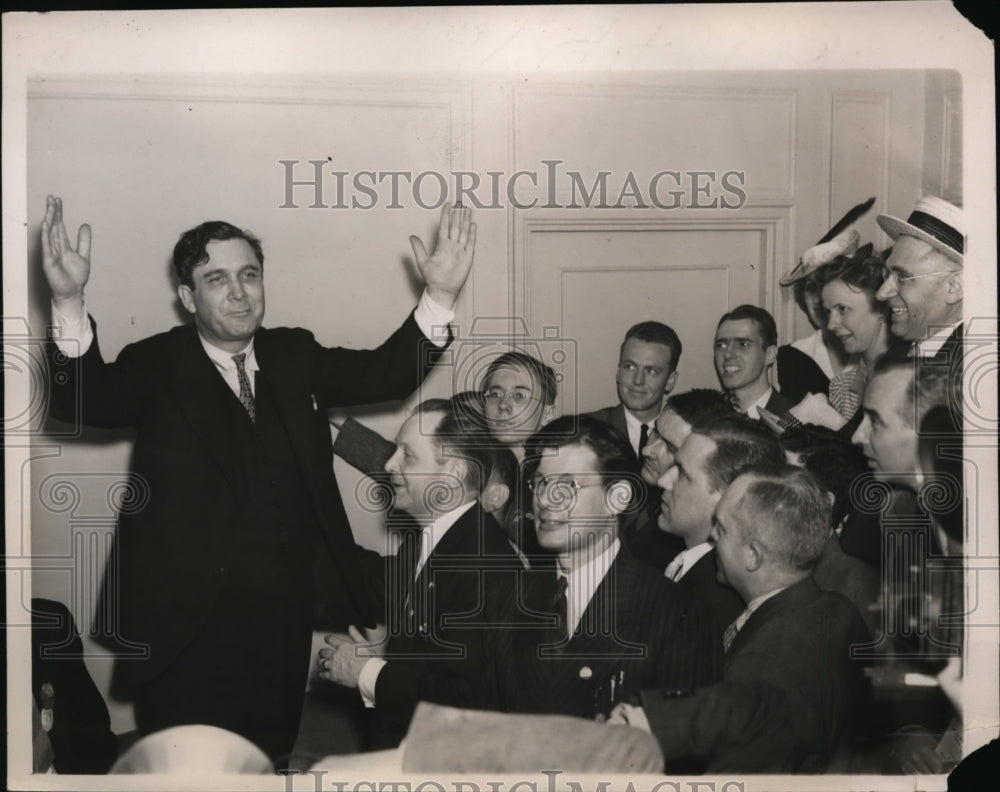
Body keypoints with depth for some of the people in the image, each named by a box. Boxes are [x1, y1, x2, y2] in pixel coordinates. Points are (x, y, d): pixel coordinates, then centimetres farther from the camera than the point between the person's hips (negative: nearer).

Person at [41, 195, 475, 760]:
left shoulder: (295, 355, 10)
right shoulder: (156, 366, -3)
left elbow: (385, 375, 1)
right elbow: (83, 400, -20)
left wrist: (441, 296, -15)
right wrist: (69, 301, -39)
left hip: (286, 624, 4)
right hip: (188, 632, -4)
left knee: (271, 761, 15)